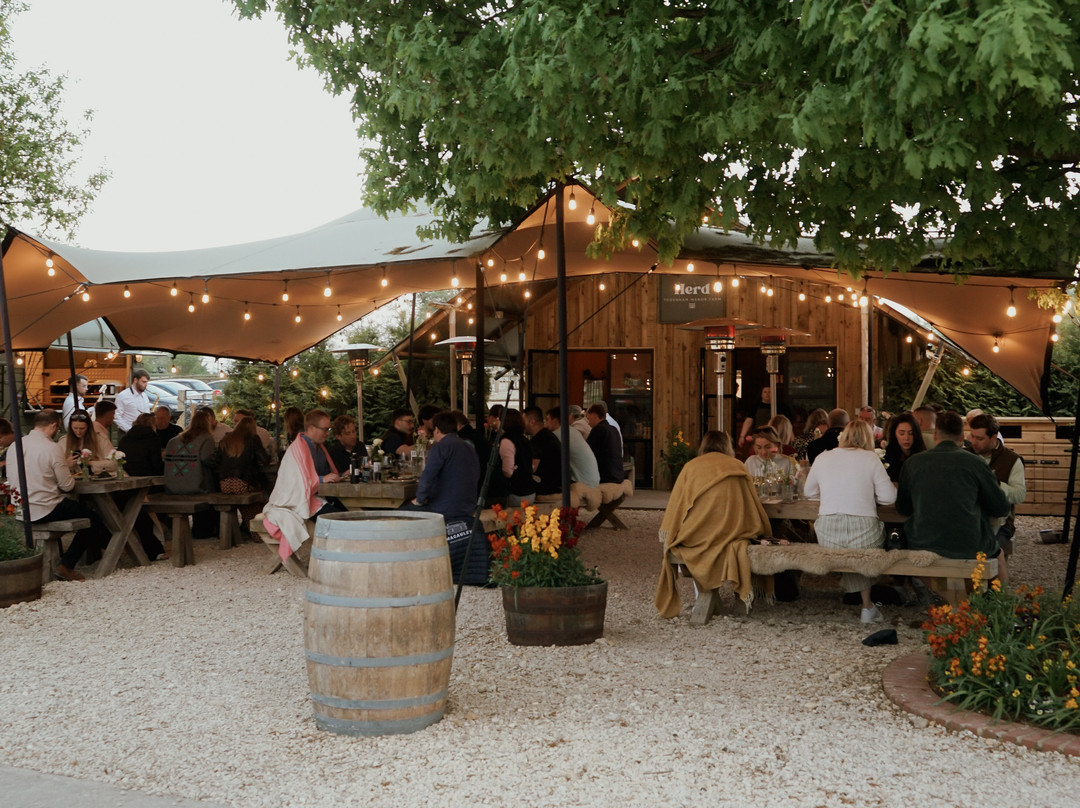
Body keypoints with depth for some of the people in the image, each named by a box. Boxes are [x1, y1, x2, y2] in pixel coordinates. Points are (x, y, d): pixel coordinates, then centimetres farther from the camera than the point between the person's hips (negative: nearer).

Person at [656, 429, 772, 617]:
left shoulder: (691, 466, 8)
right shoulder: (737, 466, 10)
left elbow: (676, 504, 7)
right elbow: (752, 503, 15)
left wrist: (667, 536, 12)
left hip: (695, 537, -1)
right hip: (733, 532, 1)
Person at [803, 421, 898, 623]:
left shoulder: (822, 458, 11)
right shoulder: (870, 458, 3)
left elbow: (809, 492, 24)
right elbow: (889, 497, 1)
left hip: (828, 535, 3)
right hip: (863, 534, -2)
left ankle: (867, 606, 32)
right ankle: (867, 607, 30)